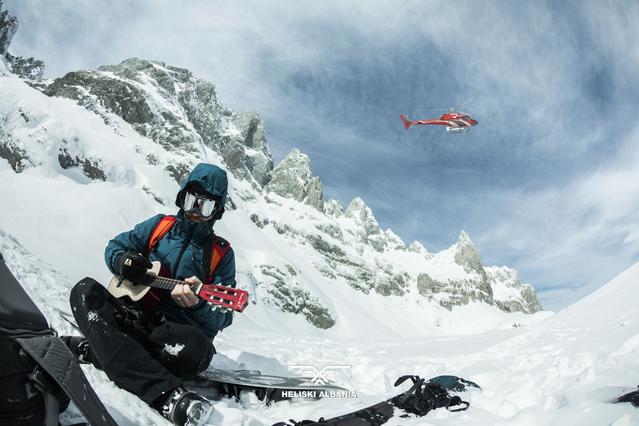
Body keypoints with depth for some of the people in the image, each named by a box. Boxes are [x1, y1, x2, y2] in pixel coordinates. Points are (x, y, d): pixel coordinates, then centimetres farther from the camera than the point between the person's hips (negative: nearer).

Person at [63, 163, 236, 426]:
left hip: (174, 331, -3)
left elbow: (223, 318, -3)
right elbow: (114, 247, 20)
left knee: (197, 349, -36)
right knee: (85, 291, -25)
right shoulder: (159, 226, 11)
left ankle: (92, 350, -21)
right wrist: (123, 261, -5)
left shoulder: (222, 254, 4)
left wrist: (198, 304, -26)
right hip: (132, 314, 3)